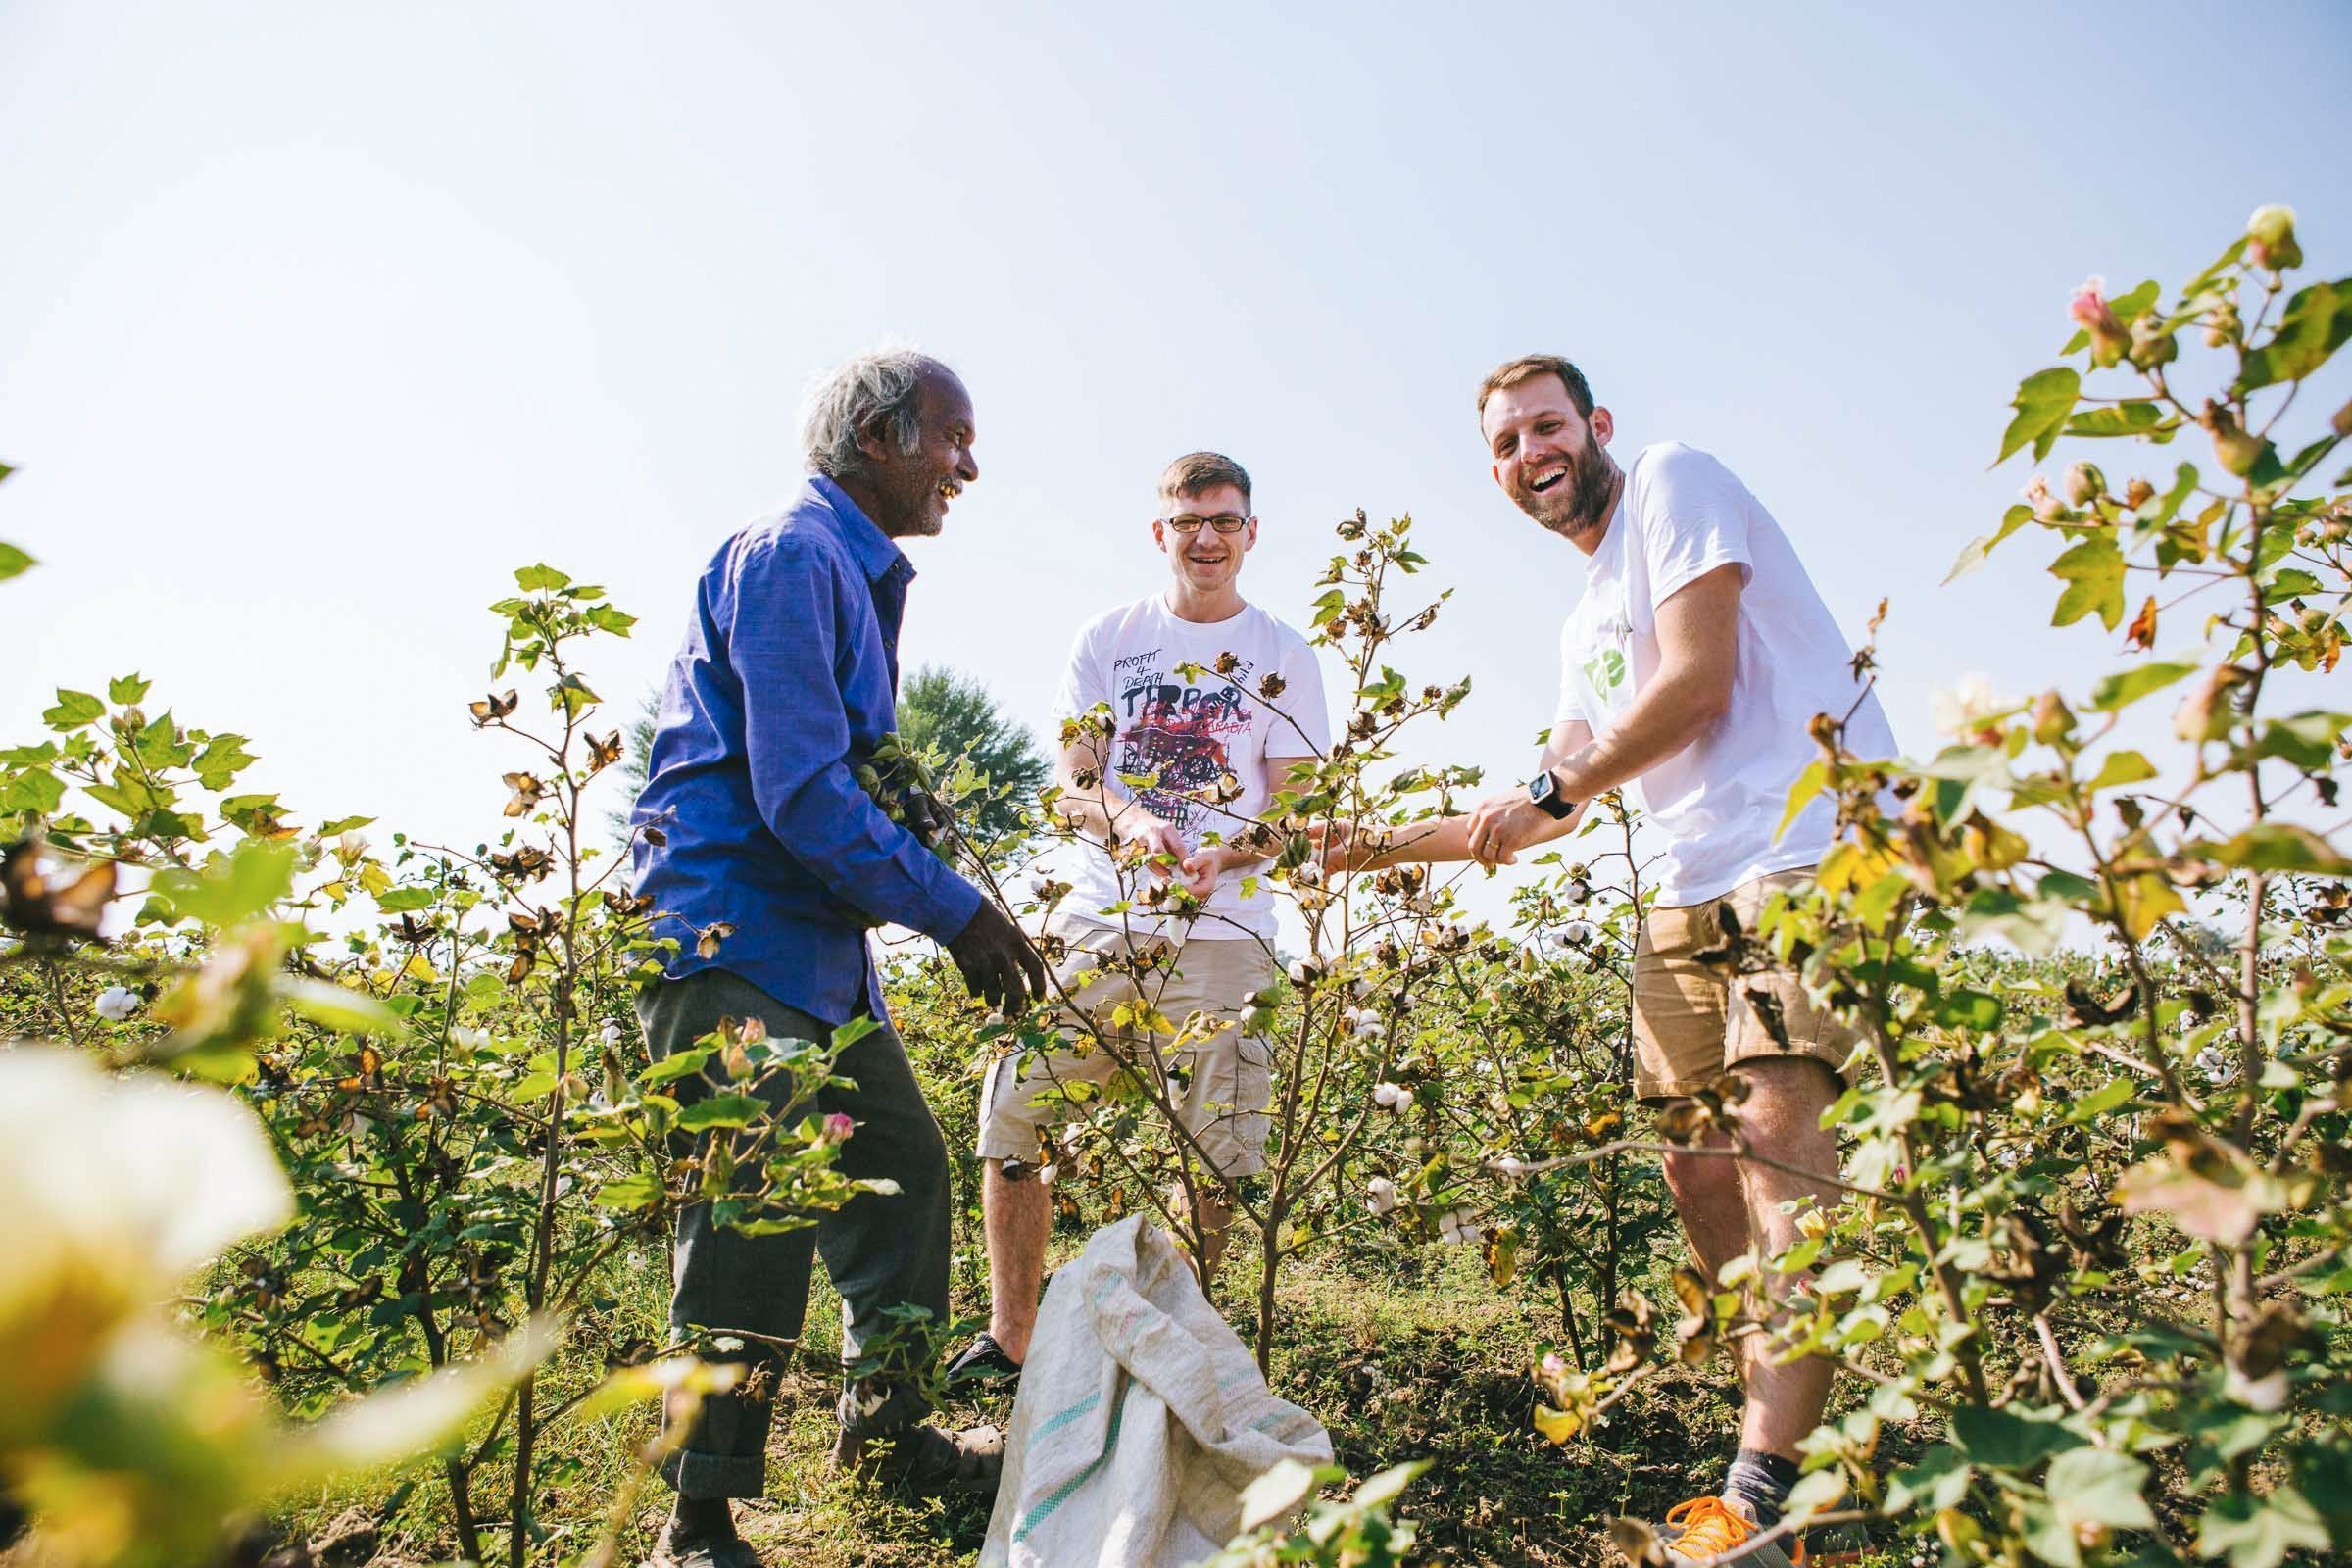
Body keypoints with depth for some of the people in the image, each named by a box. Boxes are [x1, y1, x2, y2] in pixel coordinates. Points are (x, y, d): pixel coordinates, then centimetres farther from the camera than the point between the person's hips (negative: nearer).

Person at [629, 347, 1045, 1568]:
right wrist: (956, 913, -19)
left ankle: (887, 1427, 29)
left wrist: (942, 896, 14)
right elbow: (798, 791, -23)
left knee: (900, 1161, 14)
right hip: (732, 935, -10)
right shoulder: (790, 556, -14)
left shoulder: (857, 572, 17)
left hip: (817, 937, 11)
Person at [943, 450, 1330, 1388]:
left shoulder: (1284, 658, 8)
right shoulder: (1107, 639, 10)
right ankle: (1008, 1340, 14)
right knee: (1012, 1117, -3)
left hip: (1221, 938, -1)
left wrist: (1219, 859, -18)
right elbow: (1070, 788, 5)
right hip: (1096, 922, 1)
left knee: (1214, 1153, -2)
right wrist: (1130, 820, -19)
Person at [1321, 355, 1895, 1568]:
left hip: (1817, 843, -9)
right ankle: (1794, 1428, 17)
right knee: (1691, 1152, 6)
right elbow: (1551, 812, 25)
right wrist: (1391, 844, 21)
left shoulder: (1672, 482, 2)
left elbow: (1699, 683, -11)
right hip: (1697, 881, 9)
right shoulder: (1588, 624, 25)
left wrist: (1547, 784, -3)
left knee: (1776, 1122, -21)